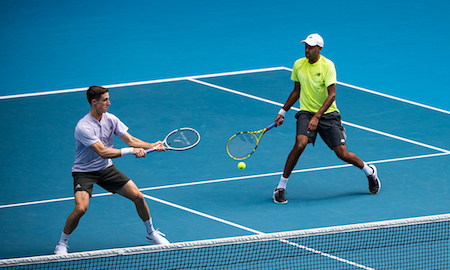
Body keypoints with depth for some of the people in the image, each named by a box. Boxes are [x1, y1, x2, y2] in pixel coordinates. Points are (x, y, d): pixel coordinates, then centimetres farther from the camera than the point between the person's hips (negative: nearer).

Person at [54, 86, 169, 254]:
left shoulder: (110, 119, -4)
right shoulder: (83, 127, -26)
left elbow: (130, 140, 0)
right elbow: (103, 152, -31)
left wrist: (152, 146, -16)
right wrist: (132, 151, -32)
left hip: (107, 169, 6)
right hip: (84, 171, -6)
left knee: (138, 196, 0)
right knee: (81, 208, -26)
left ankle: (151, 233, 23)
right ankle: (62, 243, -4)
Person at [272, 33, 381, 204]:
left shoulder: (327, 65, -12)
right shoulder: (298, 65, 2)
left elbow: (332, 95, -16)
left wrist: (317, 117, -24)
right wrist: (283, 111, 14)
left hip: (328, 114, -2)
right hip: (306, 113, 2)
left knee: (342, 154, -5)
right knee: (300, 144, -25)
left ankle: (369, 172, 26)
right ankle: (281, 187, -16)